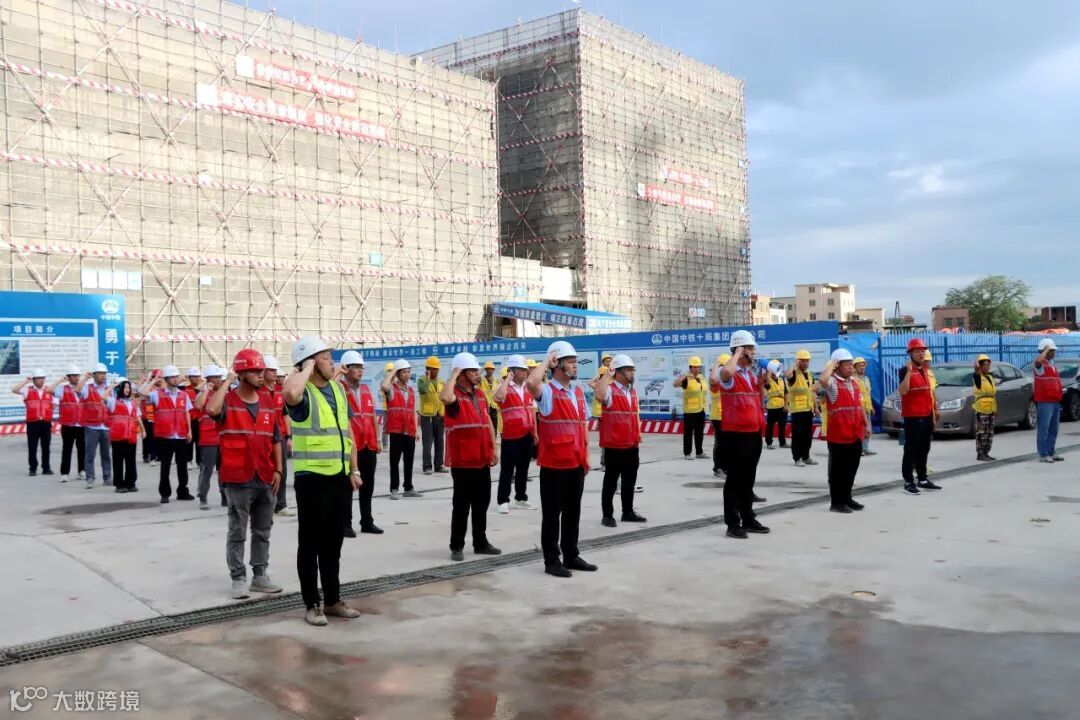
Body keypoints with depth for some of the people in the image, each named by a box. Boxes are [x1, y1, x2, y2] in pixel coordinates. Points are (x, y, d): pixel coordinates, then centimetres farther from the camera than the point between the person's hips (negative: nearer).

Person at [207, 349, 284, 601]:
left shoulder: (267, 401, 10)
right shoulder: (227, 399, -6)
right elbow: (212, 410, -32)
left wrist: (278, 470, 7)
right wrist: (227, 382, -19)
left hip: (266, 478, 5)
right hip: (239, 479, -5)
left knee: (263, 531, 13)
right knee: (237, 532, 4)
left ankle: (260, 575, 23)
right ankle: (238, 578, 12)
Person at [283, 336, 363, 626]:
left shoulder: (337, 388, 12)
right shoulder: (303, 392, -12)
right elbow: (290, 393, -39)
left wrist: (354, 470, 13)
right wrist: (308, 368, -20)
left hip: (340, 476, 7)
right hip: (311, 477, -7)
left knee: (333, 541, 15)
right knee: (311, 542, 4)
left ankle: (333, 600, 26)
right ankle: (312, 604, 13)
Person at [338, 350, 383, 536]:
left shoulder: (366, 390, 14)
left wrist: (377, 440, 15)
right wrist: (338, 373, -19)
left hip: (369, 445, 6)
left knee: (368, 485, 12)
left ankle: (367, 522, 22)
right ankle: (346, 524, 8)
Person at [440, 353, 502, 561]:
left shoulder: (480, 394, 12)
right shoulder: (455, 395, -12)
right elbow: (445, 397, -38)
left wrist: (493, 449, 13)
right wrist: (454, 375, -22)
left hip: (482, 461, 8)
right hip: (463, 462, -7)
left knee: (482, 504, 15)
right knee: (462, 505, -1)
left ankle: (480, 542, 26)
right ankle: (457, 546, 9)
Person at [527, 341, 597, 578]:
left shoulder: (578, 392, 12)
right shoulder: (547, 392, -11)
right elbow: (531, 383, -35)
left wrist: (586, 457, 15)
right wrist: (546, 361, -19)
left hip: (576, 464, 7)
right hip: (554, 465, -7)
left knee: (573, 512, 15)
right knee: (552, 513, 2)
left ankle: (571, 556, 26)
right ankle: (551, 561, 10)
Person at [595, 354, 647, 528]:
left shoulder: (633, 391, 15)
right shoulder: (610, 390, -11)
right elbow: (599, 395, -35)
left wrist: (638, 438, 19)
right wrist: (607, 374, -28)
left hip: (632, 445, 8)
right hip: (615, 445, -8)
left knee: (630, 480, 15)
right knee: (611, 481, 1)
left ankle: (628, 512, 26)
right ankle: (607, 515, 9)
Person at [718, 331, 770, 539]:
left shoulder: (752, 373, 15)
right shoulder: (729, 374, -11)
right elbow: (727, 372, -38)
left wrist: (762, 382, 5)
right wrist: (737, 354, -21)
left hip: (754, 433, 8)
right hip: (736, 434, -8)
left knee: (749, 479, 15)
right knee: (735, 479, -2)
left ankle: (748, 519, 25)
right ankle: (733, 524, 3)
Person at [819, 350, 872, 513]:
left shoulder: (853, 382, 15)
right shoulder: (832, 382, -11)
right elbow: (822, 380, -36)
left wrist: (866, 424, 15)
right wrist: (831, 364, -19)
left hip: (856, 434, 8)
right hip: (839, 434, -8)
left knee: (852, 468, 14)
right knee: (838, 469, 0)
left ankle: (847, 497, 26)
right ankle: (836, 502, 7)